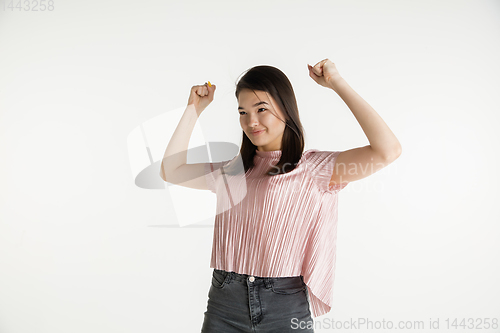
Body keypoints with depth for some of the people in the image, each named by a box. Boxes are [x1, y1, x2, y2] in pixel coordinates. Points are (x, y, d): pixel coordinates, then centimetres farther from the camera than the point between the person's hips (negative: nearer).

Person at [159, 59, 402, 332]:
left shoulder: (314, 168, -5)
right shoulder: (233, 170, 10)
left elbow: (387, 150, -16)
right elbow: (171, 171, 10)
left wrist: (337, 83, -11)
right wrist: (194, 109, 11)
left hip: (285, 309, -3)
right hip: (224, 303, 4)